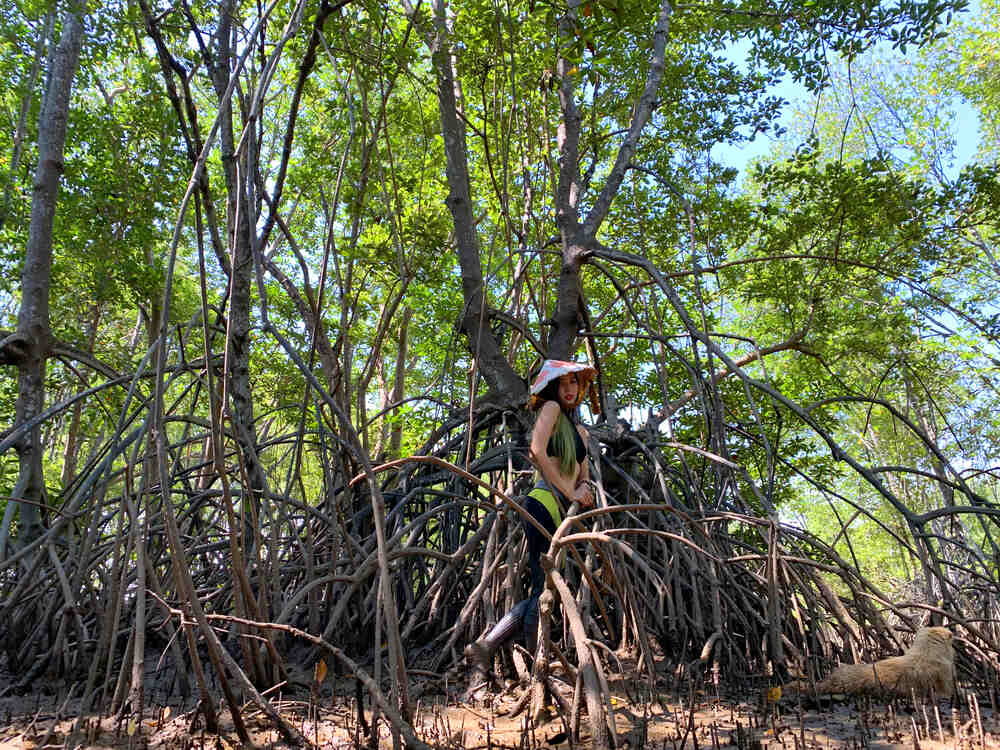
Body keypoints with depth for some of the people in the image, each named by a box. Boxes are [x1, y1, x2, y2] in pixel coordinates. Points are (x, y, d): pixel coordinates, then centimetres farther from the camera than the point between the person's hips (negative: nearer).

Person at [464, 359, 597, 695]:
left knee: (544, 593, 2)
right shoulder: (551, 409, 2)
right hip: (545, 505, -8)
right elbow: (537, 450, -14)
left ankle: (483, 648, 4)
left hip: (564, 514, 8)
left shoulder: (580, 430, 26)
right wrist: (569, 492, -11)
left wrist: (584, 488, 1)